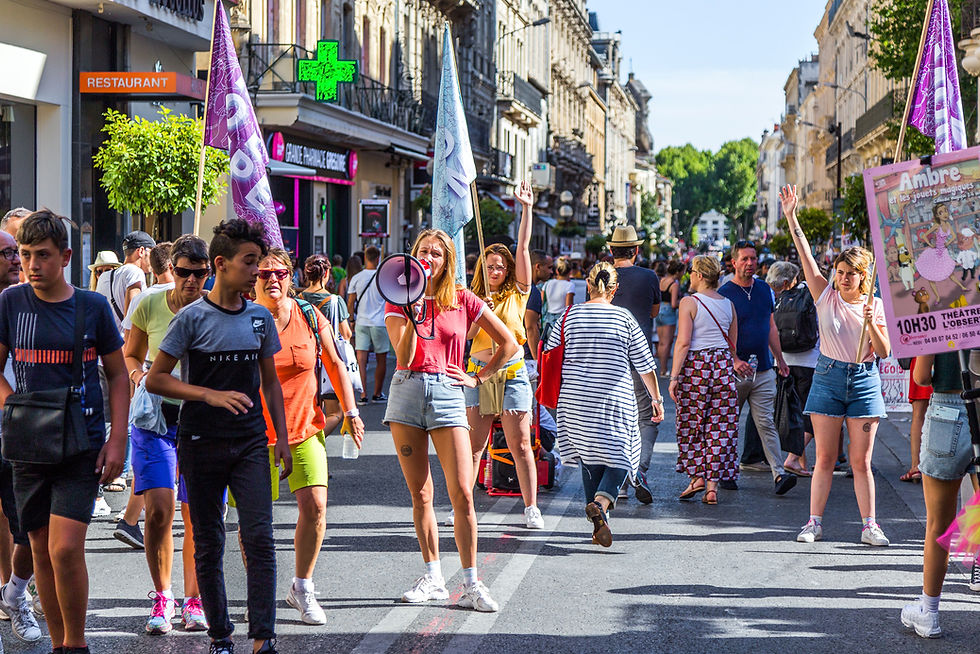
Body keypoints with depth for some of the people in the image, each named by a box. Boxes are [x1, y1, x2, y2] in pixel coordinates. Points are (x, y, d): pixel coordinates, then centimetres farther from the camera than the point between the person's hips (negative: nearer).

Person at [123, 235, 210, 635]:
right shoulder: (150, 306, -1)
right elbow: (131, 355, 14)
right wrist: (139, 374, -7)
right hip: (157, 414, 0)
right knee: (158, 510, -11)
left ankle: (192, 600, 17)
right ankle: (162, 597, 7)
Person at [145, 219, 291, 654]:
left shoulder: (260, 318, 8)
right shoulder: (192, 318, -5)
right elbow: (155, 380, -6)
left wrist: (282, 437, 11)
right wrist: (211, 395, -16)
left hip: (251, 442, 2)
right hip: (201, 444, -2)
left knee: (259, 537, -10)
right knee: (208, 545, 5)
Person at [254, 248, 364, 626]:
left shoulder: (310, 316, 0)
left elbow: (335, 365, 11)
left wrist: (351, 413, 7)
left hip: (305, 429, 2)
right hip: (257, 433, -2)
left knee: (314, 505, -10)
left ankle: (302, 588, 9)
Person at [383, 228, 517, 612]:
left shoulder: (463, 301, 6)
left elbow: (509, 344, 12)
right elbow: (403, 357, -7)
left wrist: (478, 379, 7)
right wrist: (413, 313, -17)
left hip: (448, 394, -1)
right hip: (408, 391, 1)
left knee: (462, 493, -9)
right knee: (420, 494, 4)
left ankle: (471, 584, -2)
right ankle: (433, 578, 13)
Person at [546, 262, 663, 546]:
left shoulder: (569, 317, 2)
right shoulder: (624, 319, -2)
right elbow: (645, 365, 1)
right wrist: (656, 399, 11)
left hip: (576, 402, 3)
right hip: (615, 402, -3)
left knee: (589, 461, 13)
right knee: (619, 458, 5)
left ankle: (599, 527, 13)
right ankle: (601, 502, -23)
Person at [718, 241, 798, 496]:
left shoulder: (765, 290, 11)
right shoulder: (724, 294, -5)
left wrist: (780, 359, 19)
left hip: (763, 370, 3)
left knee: (766, 423, -4)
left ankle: (779, 474, -12)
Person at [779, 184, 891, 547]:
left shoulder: (874, 305, 2)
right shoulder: (826, 296, 0)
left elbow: (884, 351, -2)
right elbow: (806, 256, -8)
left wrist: (871, 323, -18)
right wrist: (790, 216, -16)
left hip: (864, 381, 0)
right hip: (828, 377, 0)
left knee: (861, 460, 1)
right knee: (824, 458, 2)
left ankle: (869, 525, 7)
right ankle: (814, 522, 7)